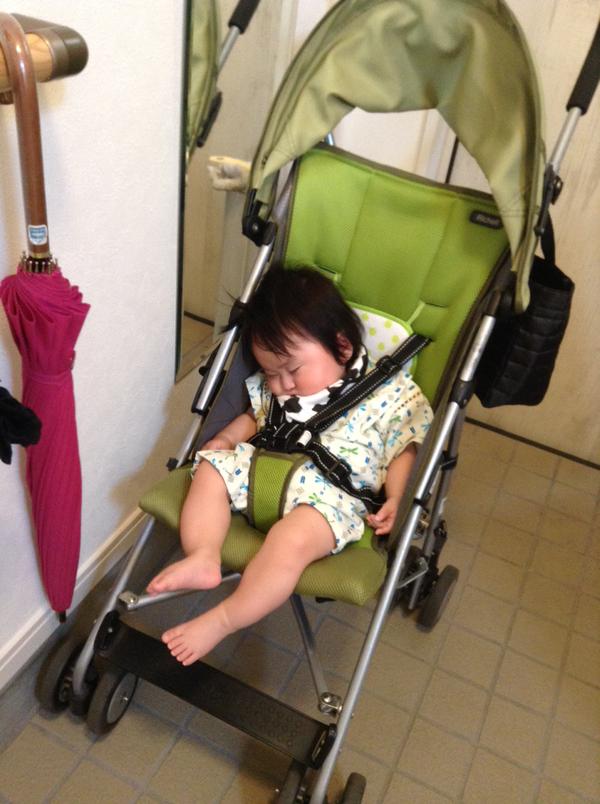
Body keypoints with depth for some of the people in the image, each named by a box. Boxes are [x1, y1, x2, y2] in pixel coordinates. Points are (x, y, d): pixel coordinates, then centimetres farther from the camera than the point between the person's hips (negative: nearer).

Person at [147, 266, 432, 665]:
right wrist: (225, 439, 9)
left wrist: (394, 501, -12)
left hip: (330, 493, -6)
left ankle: (222, 620, -20)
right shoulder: (276, 387, 11)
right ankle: (203, 558, -19)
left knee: (291, 538, -32)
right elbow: (255, 415, 27)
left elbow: (403, 449, 1)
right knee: (210, 470, -7)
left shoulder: (390, 391, -4)